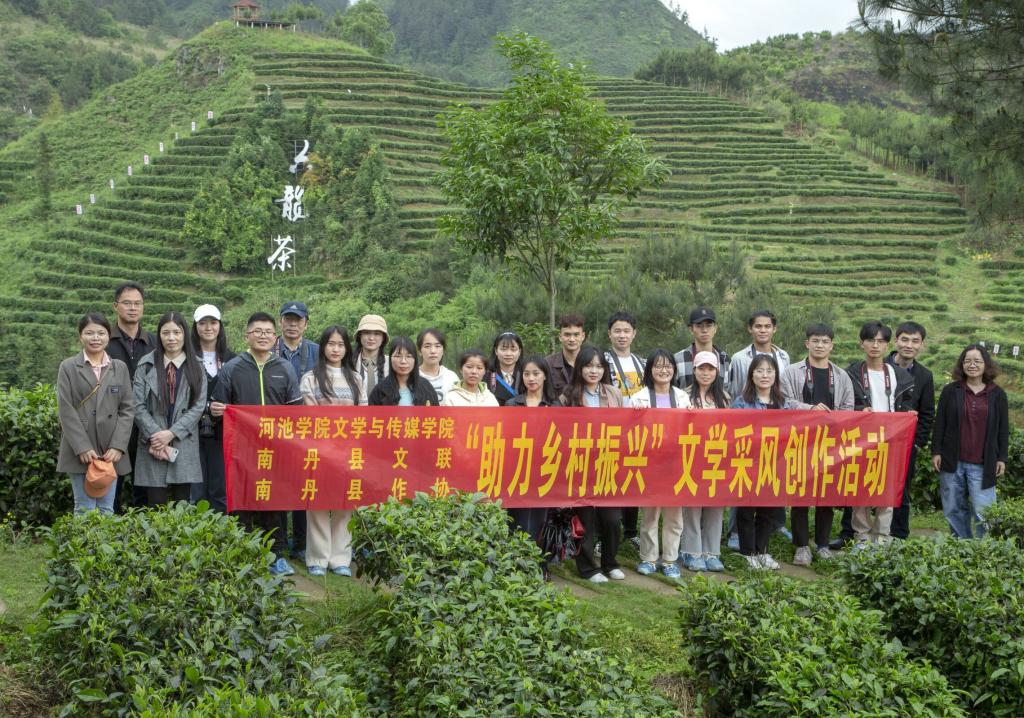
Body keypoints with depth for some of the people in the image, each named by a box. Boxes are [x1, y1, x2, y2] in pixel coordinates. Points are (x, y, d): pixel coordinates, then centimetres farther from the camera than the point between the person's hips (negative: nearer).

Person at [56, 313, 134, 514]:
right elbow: (66, 411, -3)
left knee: (107, 509, 4)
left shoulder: (120, 368, 11)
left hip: (111, 452, 2)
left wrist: (118, 446, -6)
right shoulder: (68, 367, 4)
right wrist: (83, 448, -12)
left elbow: (127, 409, 6)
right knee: (85, 510, -3)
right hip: (80, 451, -2)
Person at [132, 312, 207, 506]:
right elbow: (138, 406, 0)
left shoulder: (196, 367, 7)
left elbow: (198, 406, -1)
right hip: (153, 446, -1)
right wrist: (155, 435, -11)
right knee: (156, 507, -3)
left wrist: (172, 433, -10)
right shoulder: (146, 365, 4)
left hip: (184, 445, 1)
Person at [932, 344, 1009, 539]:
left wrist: (1002, 458, 3)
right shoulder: (950, 391, 4)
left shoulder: (997, 394, 5)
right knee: (954, 510, 8)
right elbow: (940, 424, 5)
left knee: (983, 512, -7)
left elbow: (1003, 429, 7)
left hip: (982, 464, -1)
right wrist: (936, 451, -1)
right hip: (952, 461, 1)